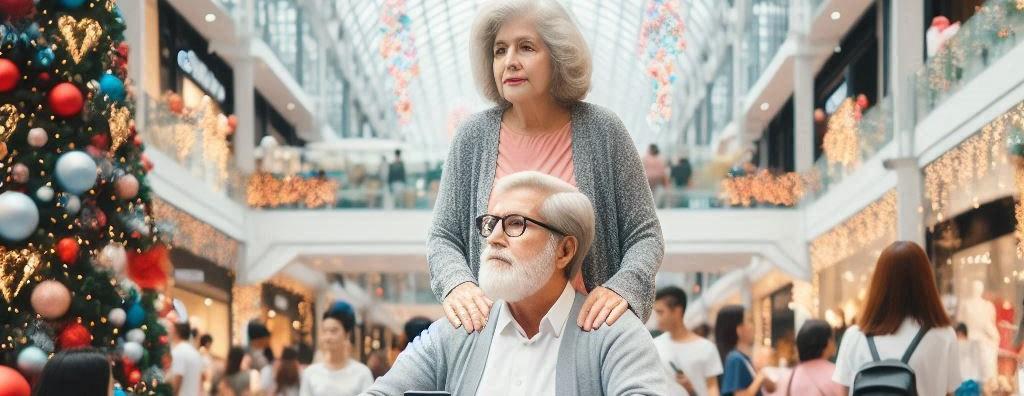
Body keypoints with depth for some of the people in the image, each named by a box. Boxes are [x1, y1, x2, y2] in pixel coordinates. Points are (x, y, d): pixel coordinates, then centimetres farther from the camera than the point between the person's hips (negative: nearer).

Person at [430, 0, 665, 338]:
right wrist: (457, 283, -13)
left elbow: (644, 235, 2)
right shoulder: (473, 137, 4)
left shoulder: (601, 131, 0)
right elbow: (443, 238, 8)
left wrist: (622, 287, -17)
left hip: (585, 324, -1)